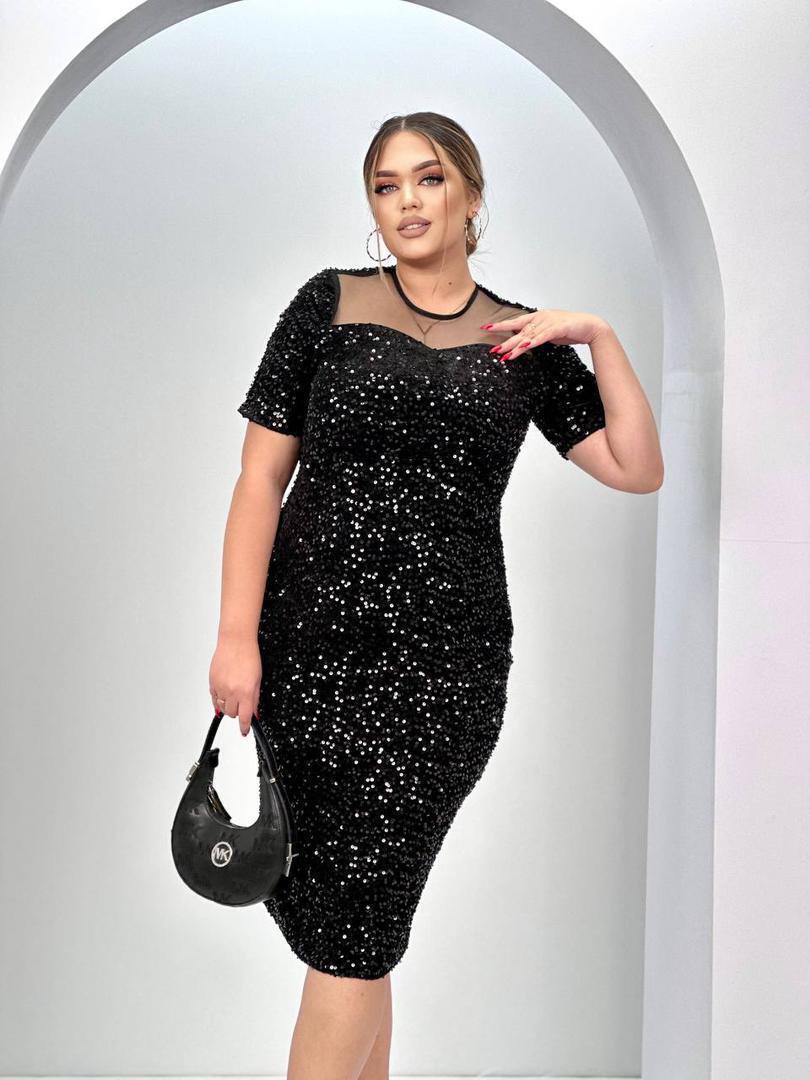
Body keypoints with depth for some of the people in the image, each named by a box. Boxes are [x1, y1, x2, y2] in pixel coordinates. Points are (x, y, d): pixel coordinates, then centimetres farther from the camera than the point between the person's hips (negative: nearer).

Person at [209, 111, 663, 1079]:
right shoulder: (330, 303, 7)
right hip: (308, 647, 0)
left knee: (351, 932, 0)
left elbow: (637, 469, 8)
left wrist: (600, 337, 0)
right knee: (314, 904, 4)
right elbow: (261, 474, 2)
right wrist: (236, 635, -6)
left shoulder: (523, 342, 10)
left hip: (444, 666, 0)